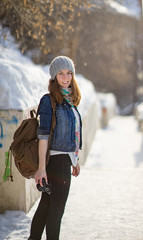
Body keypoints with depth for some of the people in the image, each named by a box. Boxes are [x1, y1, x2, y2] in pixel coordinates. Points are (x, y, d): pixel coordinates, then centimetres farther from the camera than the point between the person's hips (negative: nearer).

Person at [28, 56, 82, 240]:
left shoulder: (69, 100, 12)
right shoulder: (49, 100, -12)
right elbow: (43, 134, -17)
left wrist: (75, 160, 21)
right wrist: (41, 168, -21)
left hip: (65, 158, 8)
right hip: (56, 159, -8)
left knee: (47, 203, 16)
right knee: (57, 207, -1)